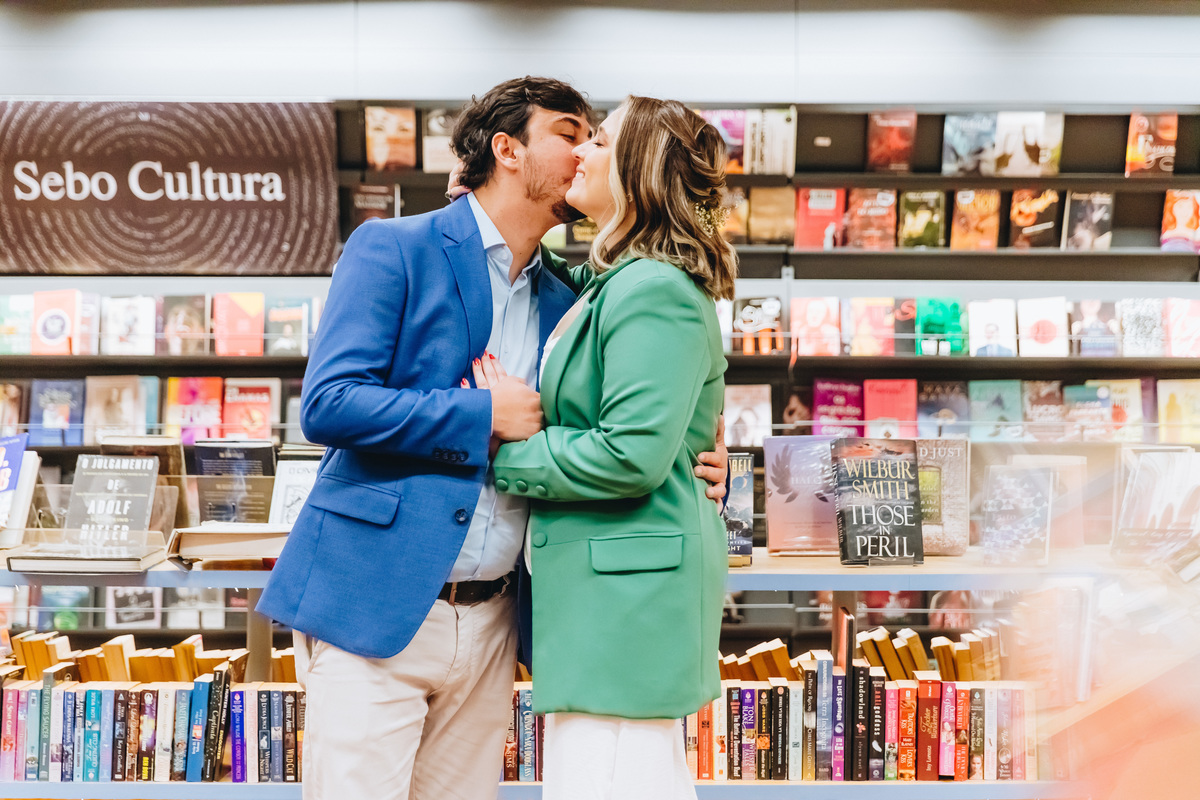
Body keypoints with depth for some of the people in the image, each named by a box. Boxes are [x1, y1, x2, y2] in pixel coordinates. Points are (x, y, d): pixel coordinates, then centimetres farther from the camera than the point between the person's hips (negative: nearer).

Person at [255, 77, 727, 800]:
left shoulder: (562, 300, 15)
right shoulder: (393, 249, -3)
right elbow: (326, 403, -13)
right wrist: (483, 413, -13)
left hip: (488, 623, 6)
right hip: (373, 604, -5)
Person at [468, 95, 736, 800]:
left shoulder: (654, 293, -15)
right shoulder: (611, 285, 16)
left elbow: (632, 455, -23)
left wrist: (510, 446, -12)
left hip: (626, 588, -10)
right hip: (608, 586, 10)